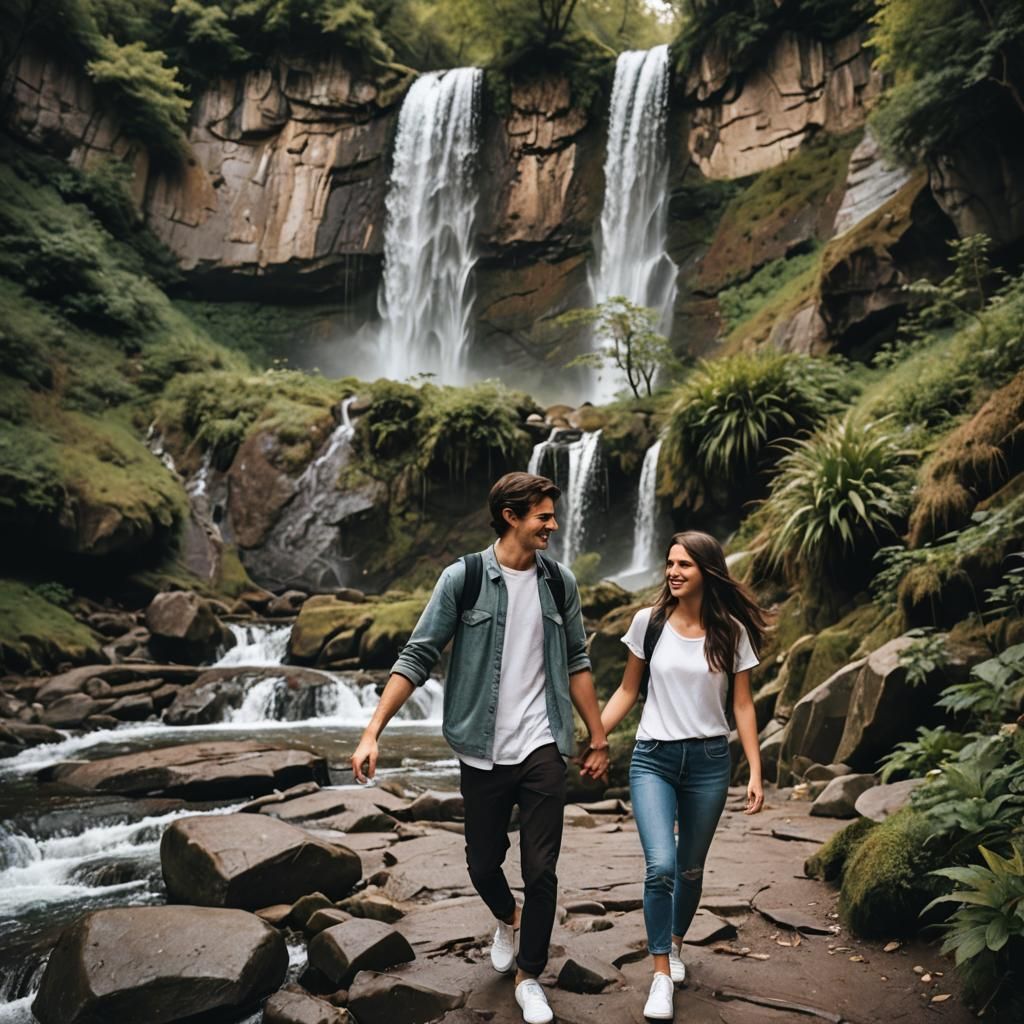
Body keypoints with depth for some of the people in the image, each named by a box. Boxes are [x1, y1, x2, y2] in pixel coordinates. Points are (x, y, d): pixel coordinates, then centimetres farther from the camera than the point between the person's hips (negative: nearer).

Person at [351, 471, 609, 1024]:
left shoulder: (559, 582, 1)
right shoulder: (462, 578, -8)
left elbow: (575, 664, 10)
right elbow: (417, 658, -7)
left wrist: (598, 738, 11)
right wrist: (372, 732, -13)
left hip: (542, 749, 1)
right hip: (482, 752, -1)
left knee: (541, 871, 2)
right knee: (483, 865, 14)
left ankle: (528, 977, 24)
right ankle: (508, 920, 47)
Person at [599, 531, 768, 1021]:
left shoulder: (731, 632, -3)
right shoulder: (648, 623, -3)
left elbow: (742, 706, 1)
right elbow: (627, 691, 5)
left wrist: (755, 773, -3)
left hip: (708, 761, 1)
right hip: (653, 759, -1)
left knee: (690, 869, 13)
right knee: (661, 866, -15)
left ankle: (675, 944, 40)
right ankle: (661, 975, 3)